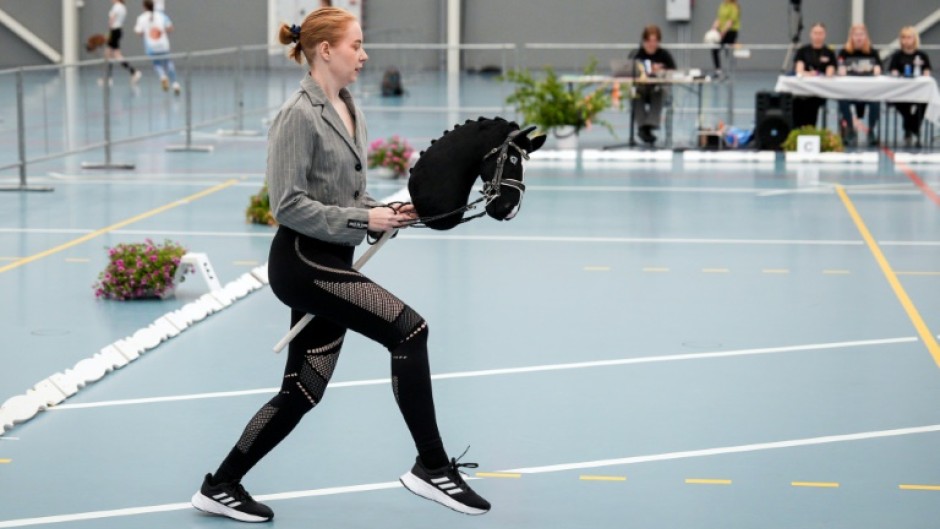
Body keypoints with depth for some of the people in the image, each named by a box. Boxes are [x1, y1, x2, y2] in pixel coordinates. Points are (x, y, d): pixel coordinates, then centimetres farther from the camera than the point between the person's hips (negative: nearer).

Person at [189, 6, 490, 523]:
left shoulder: (349, 110, 12)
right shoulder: (299, 115, -14)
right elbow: (289, 205, -18)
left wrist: (384, 213, 2)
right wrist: (363, 220, -18)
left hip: (331, 264, 9)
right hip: (302, 263, -9)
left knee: (302, 391, 11)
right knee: (409, 329, -16)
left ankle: (221, 486, 22)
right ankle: (431, 467, -7)